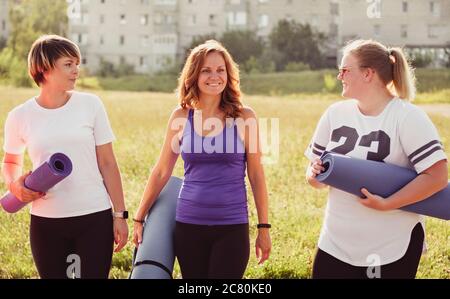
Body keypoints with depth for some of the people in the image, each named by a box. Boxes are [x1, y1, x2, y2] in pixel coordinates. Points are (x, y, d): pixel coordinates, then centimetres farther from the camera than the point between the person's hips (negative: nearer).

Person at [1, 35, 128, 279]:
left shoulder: (90, 105, -1)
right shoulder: (20, 116, 0)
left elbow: (107, 163, 2)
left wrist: (120, 214, 0)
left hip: (95, 217, -1)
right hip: (45, 222, 1)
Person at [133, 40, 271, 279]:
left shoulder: (243, 117, -3)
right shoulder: (181, 116, 2)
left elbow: (256, 175, 1)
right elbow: (161, 171, 9)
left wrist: (263, 227, 1)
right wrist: (139, 218, 11)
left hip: (232, 226, -2)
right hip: (188, 224, 2)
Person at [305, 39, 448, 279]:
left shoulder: (407, 117, -11)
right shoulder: (335, 113, 4)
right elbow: (317, 178, 10)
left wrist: (386, 204, -21)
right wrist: (315, 174, -12)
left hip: (394, 246, -4)